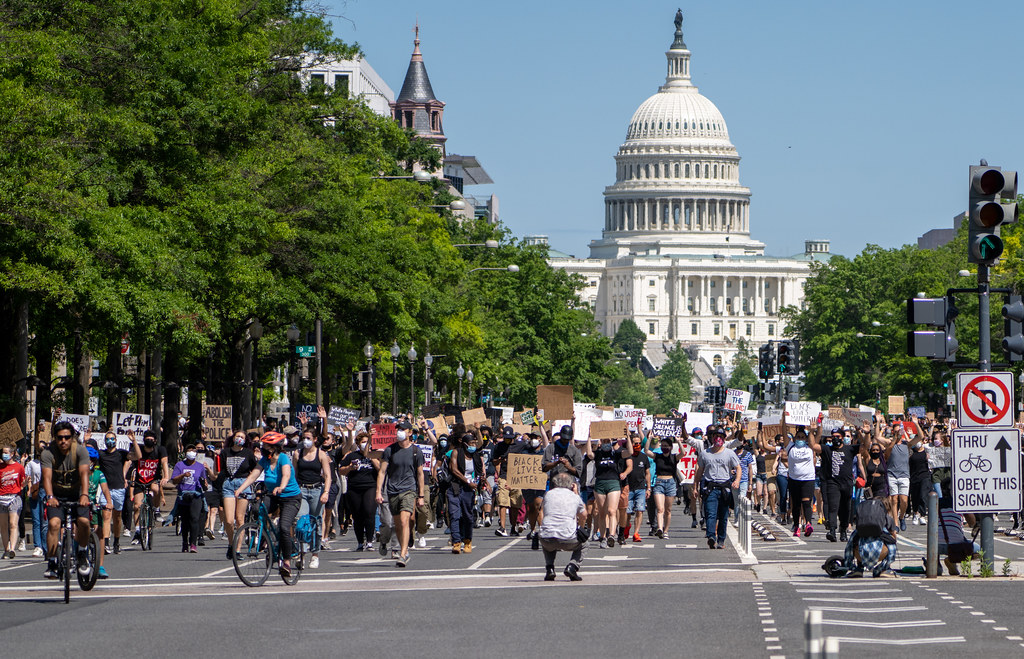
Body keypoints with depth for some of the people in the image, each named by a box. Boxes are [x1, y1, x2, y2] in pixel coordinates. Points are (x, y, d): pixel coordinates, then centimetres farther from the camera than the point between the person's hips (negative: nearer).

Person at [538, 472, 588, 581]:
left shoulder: (548, 494, 16)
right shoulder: (575, 497, 13)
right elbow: (583, 516, 32)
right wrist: (581, 527, 53)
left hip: (547, 539, 2)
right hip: (568, 540, -2)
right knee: (583, 545, 30)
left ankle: (549, 568, 13)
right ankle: (572, 566, 3)